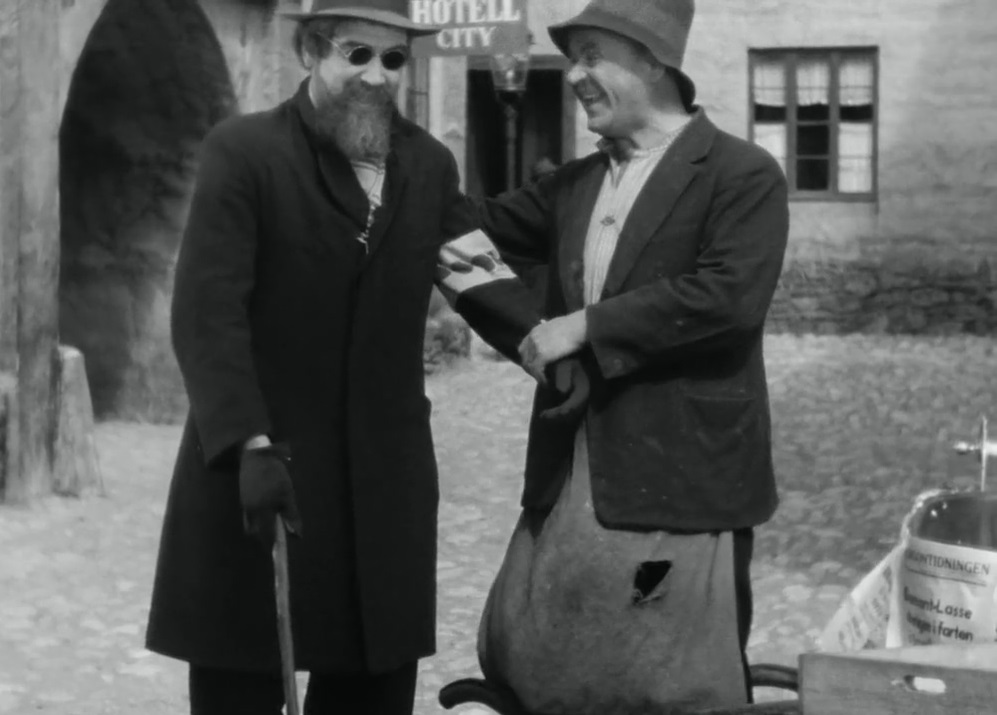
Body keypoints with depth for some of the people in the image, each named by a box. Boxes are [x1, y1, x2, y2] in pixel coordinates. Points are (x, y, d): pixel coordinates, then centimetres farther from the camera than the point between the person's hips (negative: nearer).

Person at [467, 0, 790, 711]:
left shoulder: (743, 174, -8)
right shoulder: (576, 182, 14)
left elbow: (731, 295, -21)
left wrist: (588, 325, -18)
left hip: (679, 482, -7)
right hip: (569, 483, 7)